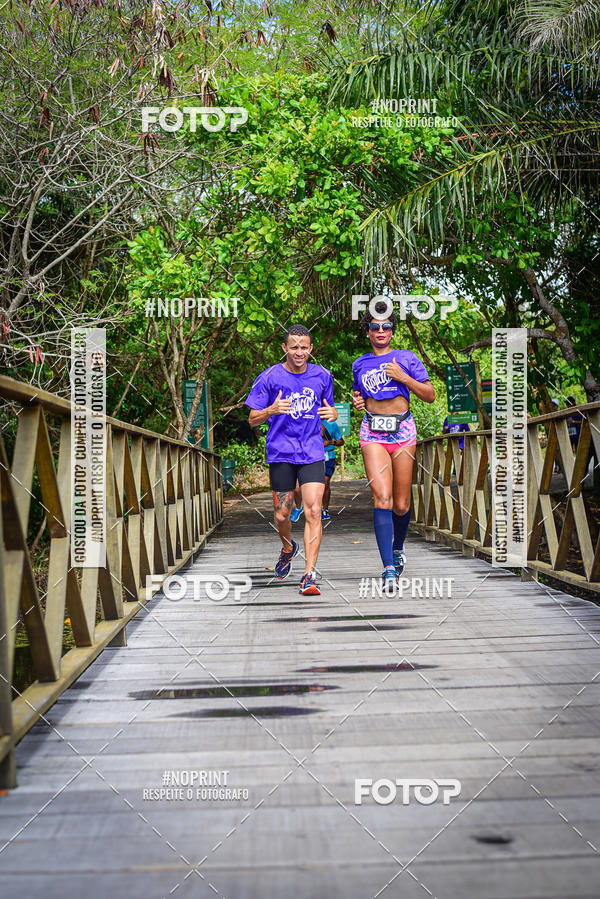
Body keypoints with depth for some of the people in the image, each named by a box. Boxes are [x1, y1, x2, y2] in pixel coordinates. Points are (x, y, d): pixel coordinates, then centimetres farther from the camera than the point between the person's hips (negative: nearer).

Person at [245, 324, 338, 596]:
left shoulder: (322, 376, 7)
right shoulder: (269, 377, -2)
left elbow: (329, 410, 21)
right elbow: (253, 420, 1)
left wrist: (332, 414, -4)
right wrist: (271, 410, -20)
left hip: (312, 454, 1)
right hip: (280, 454, -1)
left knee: (313, 512, -13)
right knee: (282, 515, 6)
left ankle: (309, 574, -12)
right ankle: (288, 548, 40)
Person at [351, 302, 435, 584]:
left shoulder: (406, 358, 7)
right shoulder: (360, 364, 13)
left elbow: (430, 395, 4)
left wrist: (403, 377, -8)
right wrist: (357, 402, 7)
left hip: (403, 430, 0)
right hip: (373, 432, 0)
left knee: (401, 505, 5)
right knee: (382, 498, -17)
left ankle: (398, 548, 36)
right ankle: (389, 568, -20)